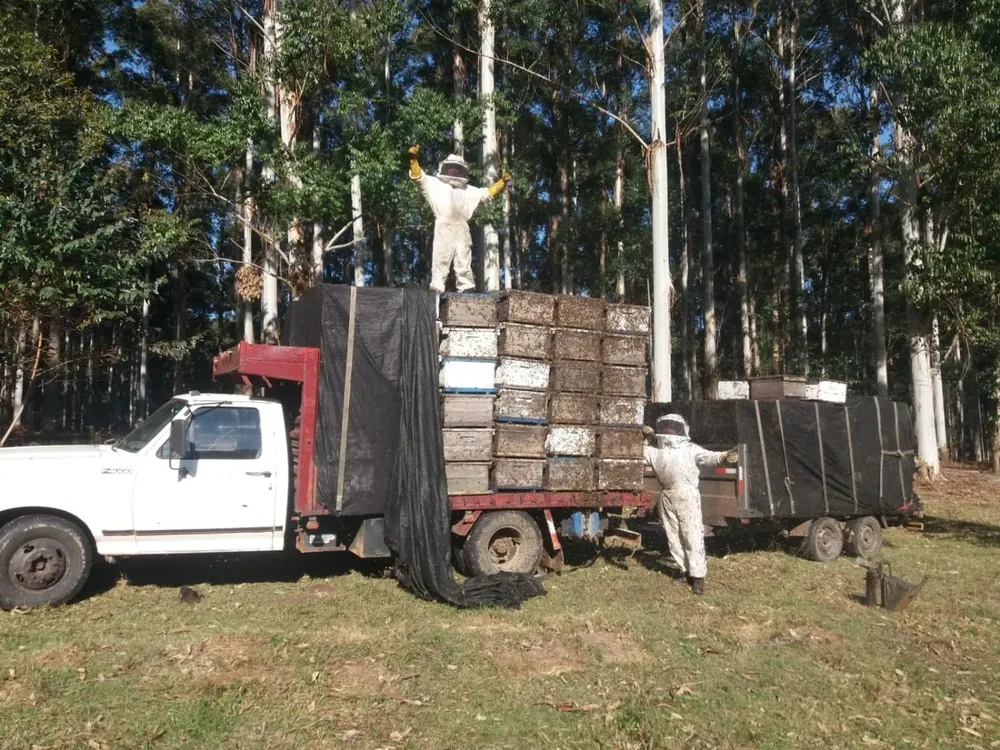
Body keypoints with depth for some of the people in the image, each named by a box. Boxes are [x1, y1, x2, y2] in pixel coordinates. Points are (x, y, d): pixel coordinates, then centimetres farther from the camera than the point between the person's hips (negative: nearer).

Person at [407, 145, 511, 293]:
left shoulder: (469, 190, 28)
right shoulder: (435, 184, 16)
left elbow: (488, 193, 34)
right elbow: (418, 176, 7)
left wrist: (502, 182, 25)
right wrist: (413, 159, -8)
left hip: (462, 229, 4)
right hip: (444, 228, -4)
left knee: (464, 264, 6)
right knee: (441, 260, -8)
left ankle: (467, 290, 9)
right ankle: (436, 290, -10)